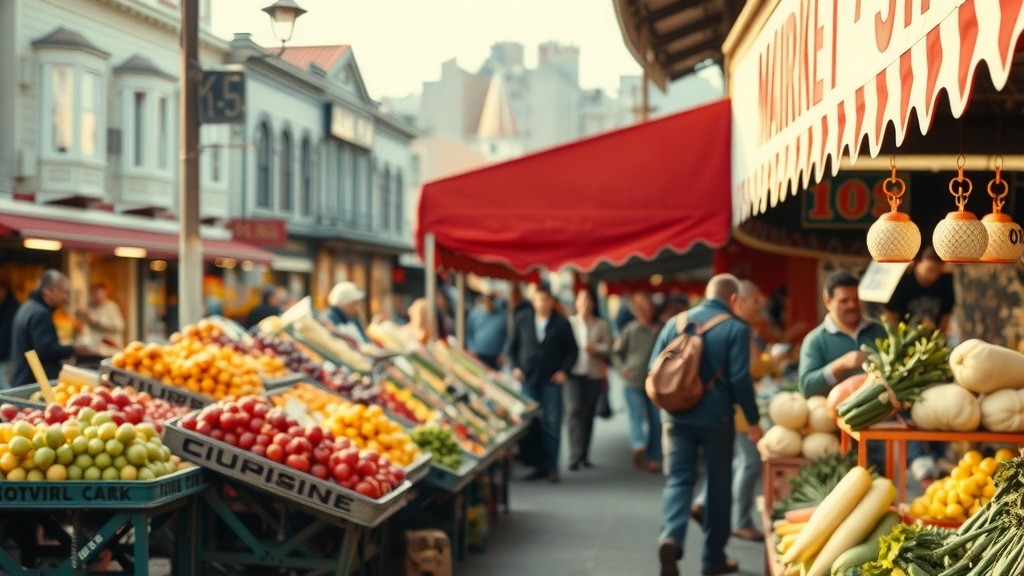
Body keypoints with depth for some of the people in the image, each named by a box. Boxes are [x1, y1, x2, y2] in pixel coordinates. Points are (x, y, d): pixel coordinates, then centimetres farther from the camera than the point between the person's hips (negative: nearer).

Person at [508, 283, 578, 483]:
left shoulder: (562, 323, 2)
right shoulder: (522, 320, 7)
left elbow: (572, 350, 8)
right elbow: (512, 346, 15)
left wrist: (564, 370, -3)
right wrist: (515, 367, 2)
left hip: (552, 380, -2)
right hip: (529, 379, 2)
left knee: (552, 425, -2)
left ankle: (551, 467, 3)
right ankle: (539, 465, 7)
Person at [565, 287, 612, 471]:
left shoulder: (601, 325, 10)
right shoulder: (568, 322, 8)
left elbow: (608, 348, 5)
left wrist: (596, 348, -14)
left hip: (594, 374, 2)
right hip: (573, 373, -2)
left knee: (589, 414, 6)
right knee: (574, 410, -16)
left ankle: (584, 455, 16)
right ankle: (575, 456, -20)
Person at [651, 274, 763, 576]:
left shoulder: (675, 322, 4)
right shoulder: (736, 329, -8)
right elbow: (740, 379, -13)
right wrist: (753, 421, -4)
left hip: (676, 416, 3)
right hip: (715, 418, -3)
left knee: (678, 479, 3)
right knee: (719, 484, 11)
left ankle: (671, 537, -24)